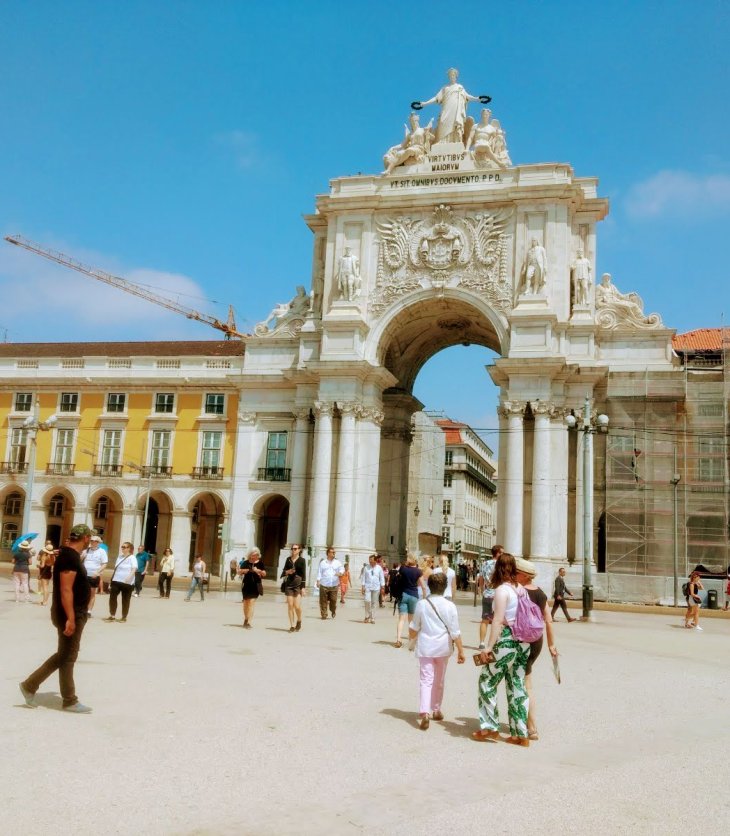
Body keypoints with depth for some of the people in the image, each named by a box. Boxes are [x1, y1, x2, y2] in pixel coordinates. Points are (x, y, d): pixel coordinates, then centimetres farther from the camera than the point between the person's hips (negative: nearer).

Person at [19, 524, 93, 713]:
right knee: (67, 657, 1)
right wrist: (70, 618, -27)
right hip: (70, 615, -10)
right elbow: (66, 590, -25)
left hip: (75, 614, 10)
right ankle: (70, 701, 11)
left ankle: (30, 685, 23)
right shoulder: (70, 557, -20)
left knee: (64, 655, 17)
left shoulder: (70, 555, 11)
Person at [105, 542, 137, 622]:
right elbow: (115, 569, 20)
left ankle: (124, 617, 14)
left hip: (127, 583, -6)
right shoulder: (119, 557, 15)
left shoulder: (132, 558, -5)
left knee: (125, 600, 4)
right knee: (112, 597, 0)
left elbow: (134, 569, -17)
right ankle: (112, 616, 10)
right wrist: (111, 581, 18)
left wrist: (129, 576, -35)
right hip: (116, 581, 6)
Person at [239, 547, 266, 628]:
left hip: (255, 585, -2)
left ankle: (248, 622, -14)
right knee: (246, 602, 13)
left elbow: (264, 574, 0)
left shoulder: (260, 563, 3)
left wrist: (259, 571, -18)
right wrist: (243, 571, -12)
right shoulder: (245, 563, 5)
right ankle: (246, 619, 34)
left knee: (252, 602, -12)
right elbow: (239, 572, 9)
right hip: (246, 585, 2)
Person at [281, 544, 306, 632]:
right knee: (290, 605, 1)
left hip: (298, 584, -3)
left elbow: (303, 574, -3)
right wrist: (287, 572, -8)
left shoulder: (302, 560, -1)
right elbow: (283, 571, 15)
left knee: (297, 606, -8)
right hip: (289, 584, 3)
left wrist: (303, 587, -8)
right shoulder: (288, 559, 9)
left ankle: (299, 621, 20)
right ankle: (292, 625, 9)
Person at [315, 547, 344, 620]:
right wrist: (318, 581, -2)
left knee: (333, 600, -1)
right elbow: (319, 572, 6)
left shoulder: (337, 562, 10)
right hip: (324, 585, -1)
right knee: (323, 601, -1)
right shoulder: (323, 563, 7)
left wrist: (340, 573, -18)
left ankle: (333, 611, 26)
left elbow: (342, 568, 4)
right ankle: (323, 614, 8)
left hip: (334, 585, 1)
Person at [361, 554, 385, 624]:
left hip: (376, 588, 1)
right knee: (367, 601, -13)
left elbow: (382, 578, 8)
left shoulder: (379, 568, 3)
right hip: (367, 587, -1)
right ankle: (367, 617, -1)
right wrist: (363, 586, 0)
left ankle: (371, 617, 14)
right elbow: (363, 577, 6)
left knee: (374, 603, 4)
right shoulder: (366, 567, 3)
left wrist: (382, 587, 5)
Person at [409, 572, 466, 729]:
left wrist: (412, 640, 24)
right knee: (439, 680, 18)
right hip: (443, 647, 1)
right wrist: (460, 651, 1)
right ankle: (436, 709, 30)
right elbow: (455, 632, -8)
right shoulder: (449, 606, -9)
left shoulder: (421, 604, -6)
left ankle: (424, 712, -19)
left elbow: (414, 627, 5)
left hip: (425, 647, -1)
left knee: (426, 680, -2)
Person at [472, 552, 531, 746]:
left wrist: (488, 646, -16)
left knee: (487, 682, 7)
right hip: (523, 642, 7)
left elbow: (498, 621, -17)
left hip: (507, 641, -7)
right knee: (517, 686, 12)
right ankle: (520, 734, 15)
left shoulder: (502, 590, -13)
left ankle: (489, 727, 10)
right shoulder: (520, 588, 7)